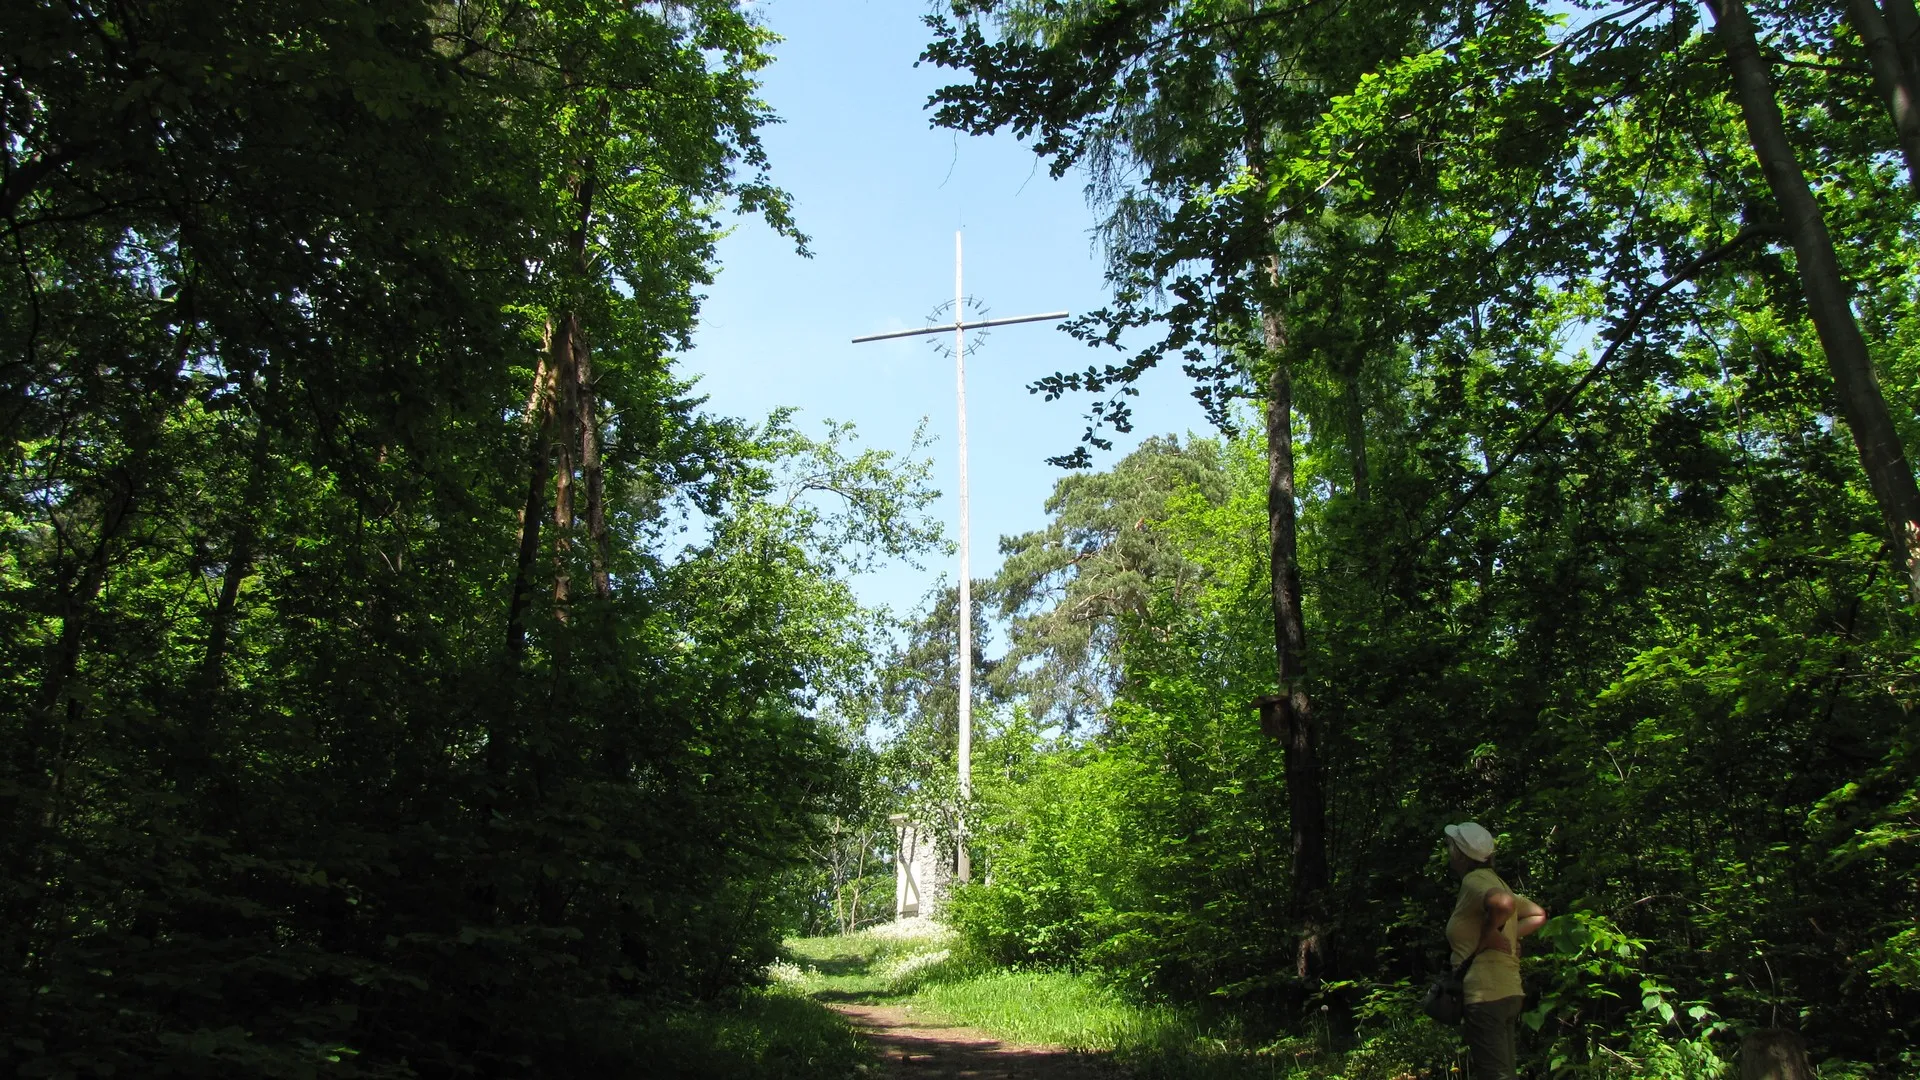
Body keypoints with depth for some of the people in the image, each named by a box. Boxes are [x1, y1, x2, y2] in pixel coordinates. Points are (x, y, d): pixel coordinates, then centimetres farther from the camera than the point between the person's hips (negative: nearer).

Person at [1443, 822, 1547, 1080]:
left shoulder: (1474, 880, -11)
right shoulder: (1492, 881, 16)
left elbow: (1504, 903, -33)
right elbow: (1538, 915, 24)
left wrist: (1488, 935, -17)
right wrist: (1510, 936, 12)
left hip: (1486, 993, -10)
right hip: (1508, 991, 10)